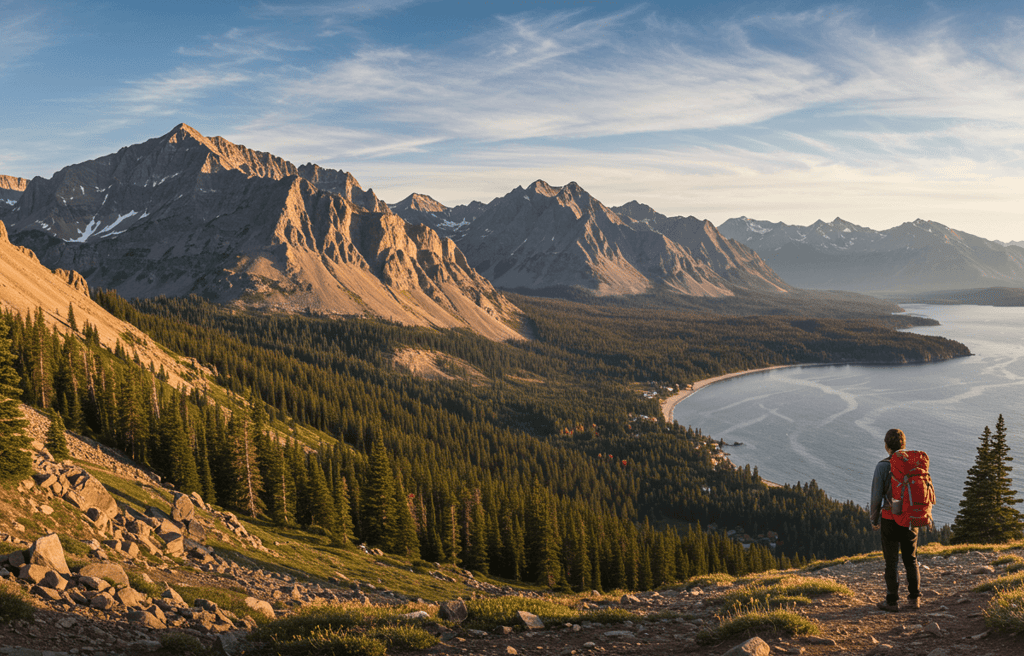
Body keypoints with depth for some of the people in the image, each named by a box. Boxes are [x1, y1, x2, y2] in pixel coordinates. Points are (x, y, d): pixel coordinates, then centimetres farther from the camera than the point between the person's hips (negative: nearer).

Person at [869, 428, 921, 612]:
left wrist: (874, 520, 1)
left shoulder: (882, 466, -13)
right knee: (911, 559, 17)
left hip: (890, 519, -4)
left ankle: (892, 601, 9)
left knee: (891, 561, 4)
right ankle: (914, 598, 21)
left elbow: (876, 496, -13)